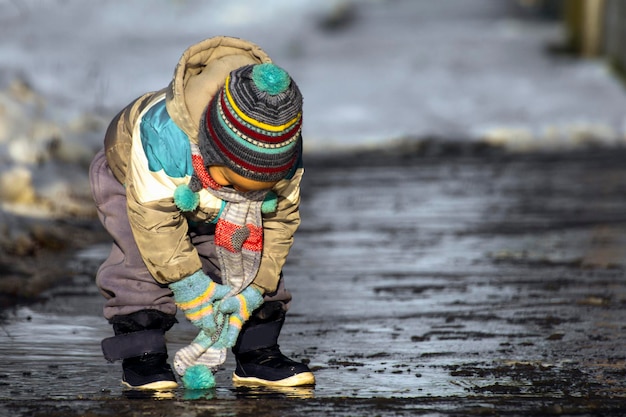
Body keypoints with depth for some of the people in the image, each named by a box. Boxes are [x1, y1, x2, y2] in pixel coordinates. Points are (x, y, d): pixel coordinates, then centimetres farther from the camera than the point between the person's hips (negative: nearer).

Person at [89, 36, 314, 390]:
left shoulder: (286, 157, -32)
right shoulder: (164, 137, -46)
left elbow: (280, 218, -20)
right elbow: (155, 216, -37)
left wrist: (253, 290, -24)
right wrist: (189, 286, -33)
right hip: (133, 182, -3)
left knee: (251, 262, -13)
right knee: (142, 259, -25)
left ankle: (258, 352, 0)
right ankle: (140, 354, -14)